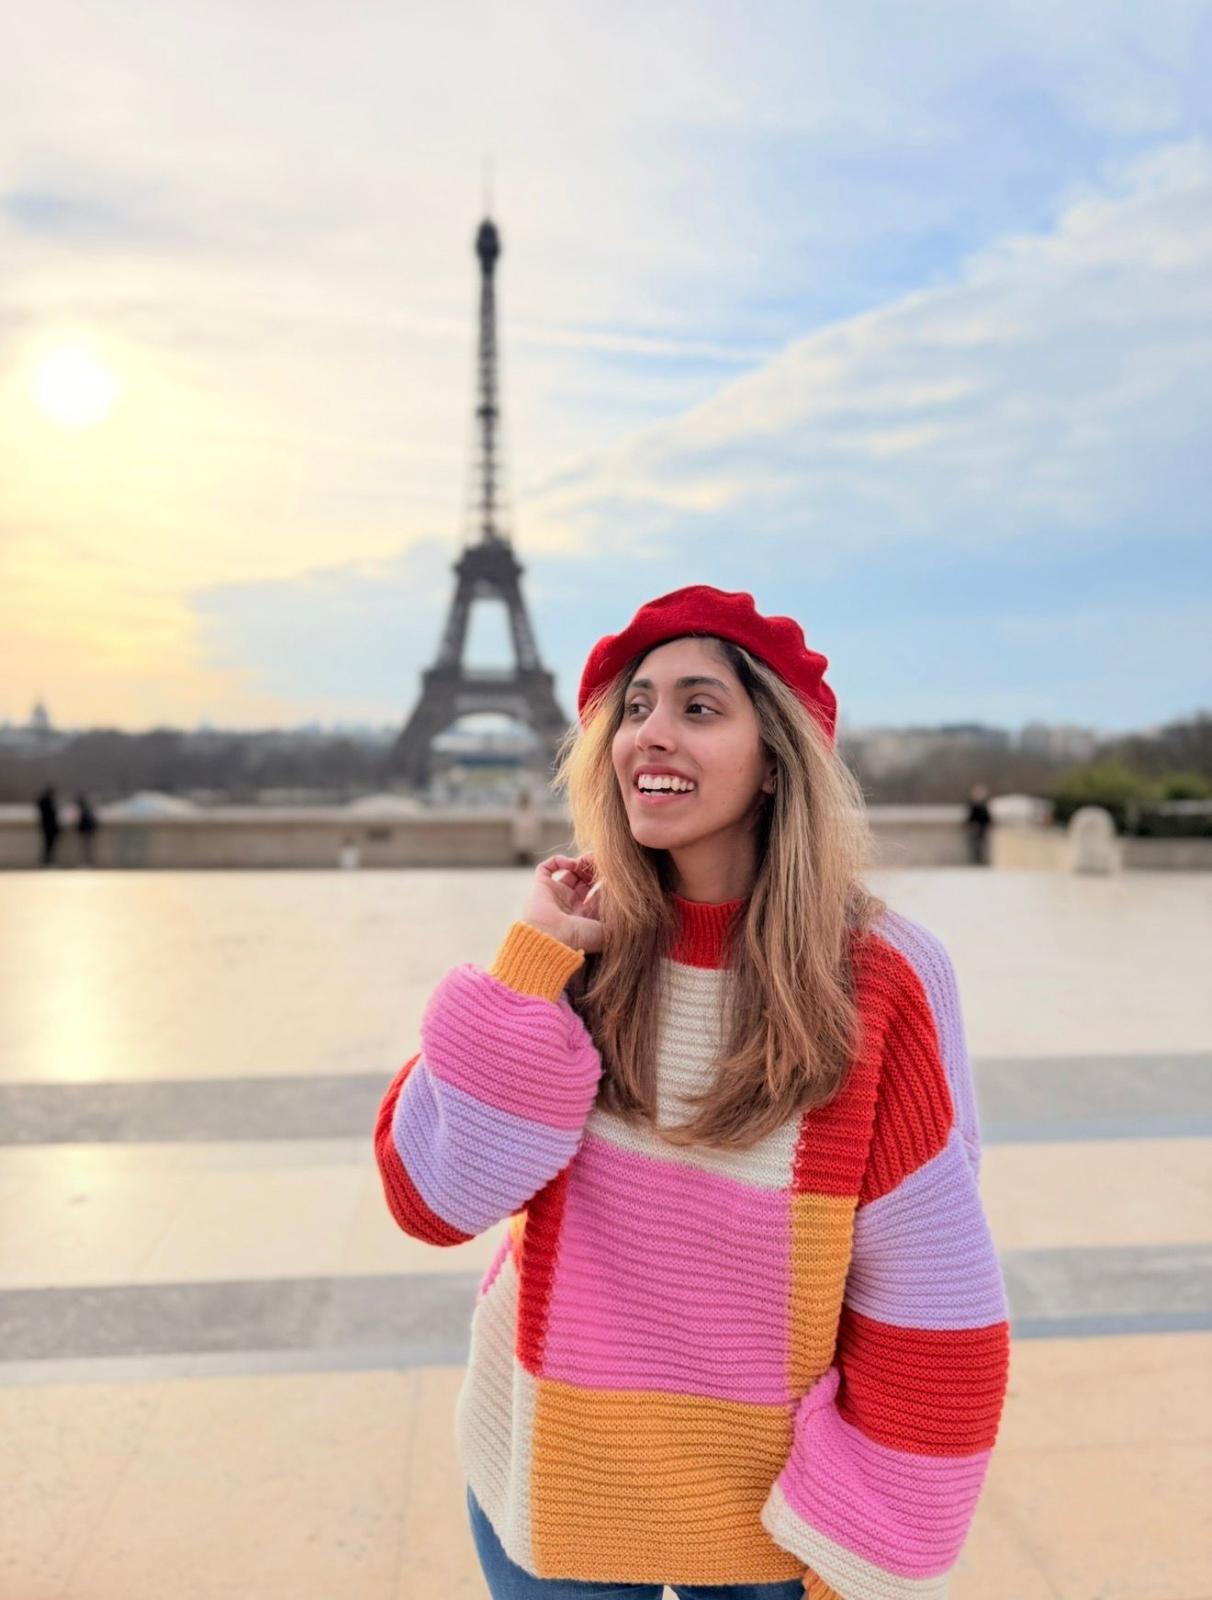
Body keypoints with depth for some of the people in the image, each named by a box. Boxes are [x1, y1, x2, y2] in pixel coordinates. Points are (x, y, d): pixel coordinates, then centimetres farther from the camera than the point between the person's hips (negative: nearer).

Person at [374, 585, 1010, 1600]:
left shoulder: (879, 984, -18)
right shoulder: (575, 948, -10)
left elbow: (928, 1296, -12)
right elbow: (432, 1200, -16)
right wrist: (532, 957, -22)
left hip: (768, 1509, -2)